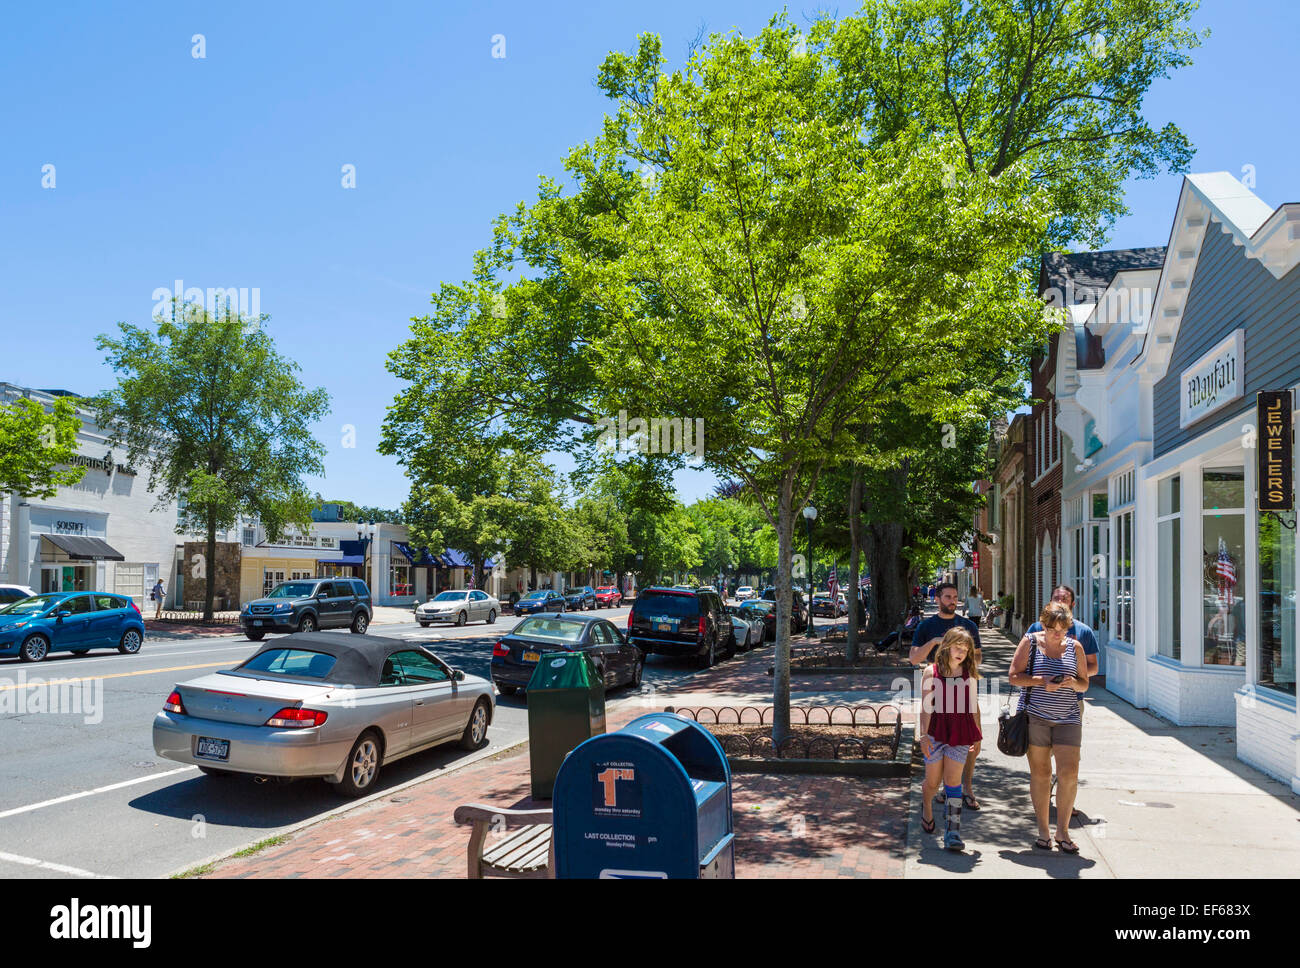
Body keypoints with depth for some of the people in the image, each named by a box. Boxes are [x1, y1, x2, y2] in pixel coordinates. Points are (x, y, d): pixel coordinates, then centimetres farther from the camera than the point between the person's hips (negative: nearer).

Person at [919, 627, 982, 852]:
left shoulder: (970, 674, 6)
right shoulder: (932, 671, -1)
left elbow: (974, 706, 12)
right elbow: (926, 706, -4)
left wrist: (977, 737, 12)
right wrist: (924, 735, -9)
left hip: (961, 733, 1)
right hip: (936, 732, -1)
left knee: (953, 781, -3)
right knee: (933, 782, 9)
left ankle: (953, 831, -1)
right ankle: (927, 807, 41)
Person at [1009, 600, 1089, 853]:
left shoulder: (1075, 646, 5)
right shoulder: (1030, 642, -1)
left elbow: (1084, 685, 11)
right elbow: (1014, 676, -3)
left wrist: (1073, 683, -12)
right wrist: (1041, 681, -17)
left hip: (1067, 718, 2)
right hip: (1035, 716, -2)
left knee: (1069, 773, -6)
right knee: (1040, 773, 5)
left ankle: (1062, 831, 9)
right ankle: (1043, 830, 17)